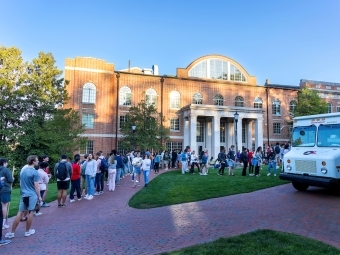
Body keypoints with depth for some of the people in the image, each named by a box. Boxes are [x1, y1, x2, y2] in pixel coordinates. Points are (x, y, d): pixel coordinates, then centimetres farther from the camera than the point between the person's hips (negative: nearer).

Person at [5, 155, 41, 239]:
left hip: (24, 195, 6)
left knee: (20, 213, 10)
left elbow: (21, 183, 16)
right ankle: (27, 231, 17)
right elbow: (36, 186, -14)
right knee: (30, 213, 6)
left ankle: (12, 232, 12)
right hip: (32, 195, -6)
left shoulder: (22, 170, 8)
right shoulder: (35, 172, -15)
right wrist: (39, 196, -6)